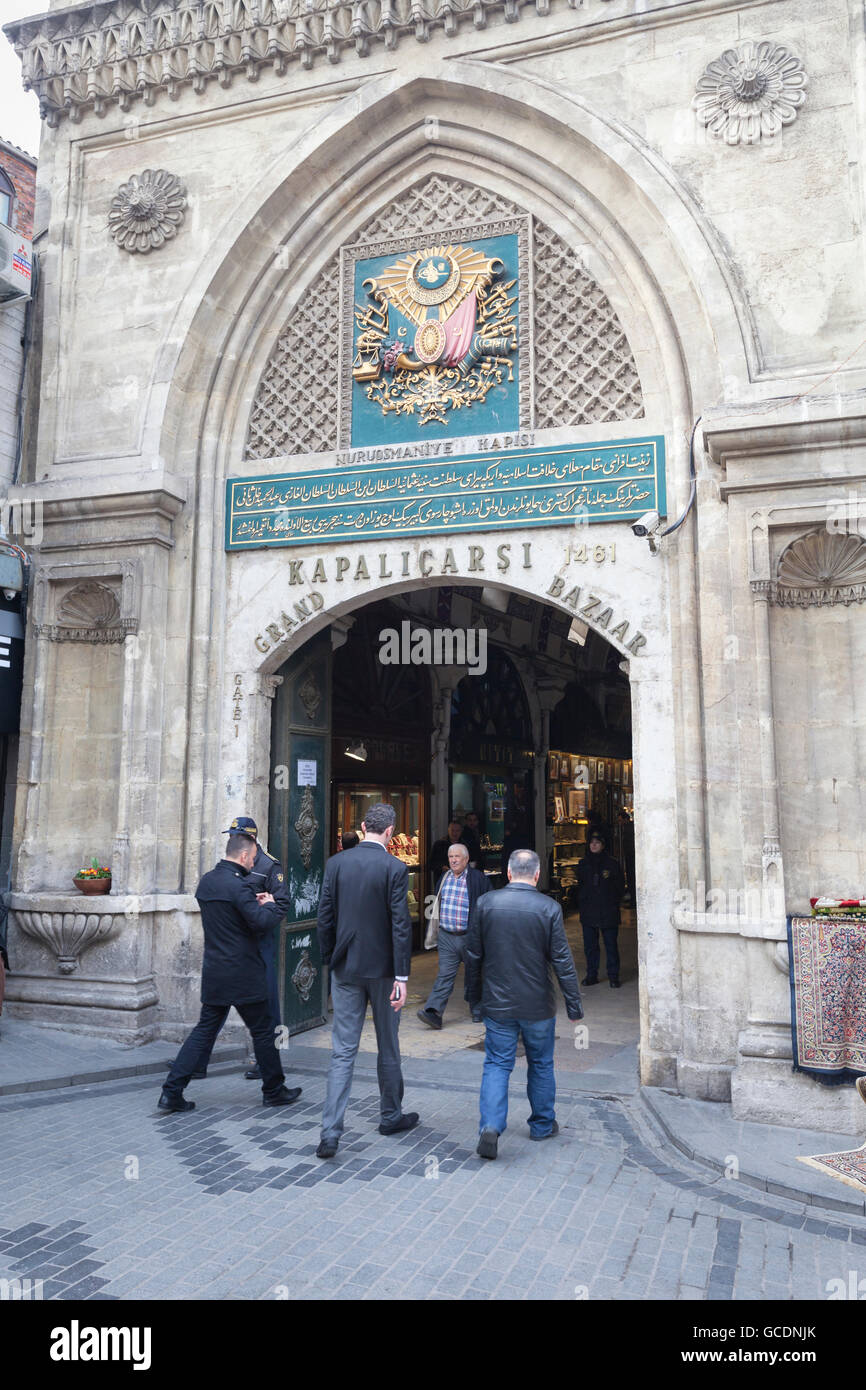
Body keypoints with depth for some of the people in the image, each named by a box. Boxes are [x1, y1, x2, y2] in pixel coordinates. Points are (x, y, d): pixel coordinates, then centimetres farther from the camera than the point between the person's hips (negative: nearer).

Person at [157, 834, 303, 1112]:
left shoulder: (206, 881, 8)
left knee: (205, 1030, 12)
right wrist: (269, 905, -3)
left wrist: (253, 903, 13)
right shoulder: (238, 885, -19)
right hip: (243, 973, -7)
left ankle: (172, 1091, 7)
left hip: (214, 972, 7)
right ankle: (273, 1091, 20)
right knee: (262, 1031, 8)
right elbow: (262, 923, -22)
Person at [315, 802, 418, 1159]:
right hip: (382, 968, -2)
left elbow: (325, 918, 2)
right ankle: (391, 1116, 31)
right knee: (388, 1047, 15)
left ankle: (330, 1132, -2)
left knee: (342, 1051, 5)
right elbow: (400, 924, -14)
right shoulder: (394, 868, -12)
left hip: (346, 969, 3)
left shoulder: (336, 863, -2)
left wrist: (330, 962, 13)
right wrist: (402, 977, -11)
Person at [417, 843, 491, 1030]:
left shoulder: (478, 879, -5)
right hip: (446, 936, 3)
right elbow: (438, 904, 20)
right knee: (445, 975, -5)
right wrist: (435, 930, 18)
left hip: (469, 937, -3)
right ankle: (434, 1012, -13)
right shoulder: (444, 878, 10)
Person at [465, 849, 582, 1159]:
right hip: (538, 1004, 0)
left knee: (496, 1064, 7)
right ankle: (543, 1125, 30)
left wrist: (475, 995, 14)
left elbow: (473, 956, 2)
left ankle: (490, 1125, -9)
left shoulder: (485, 903, -5)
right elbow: (562, 961, -10)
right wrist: (574, 1004, -2)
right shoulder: (549, 908, -11)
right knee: (541, 1064, 17)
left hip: (497, 1003, 1)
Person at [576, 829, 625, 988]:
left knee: (610, 945, 2)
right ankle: (591, 975, 18)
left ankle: (613, 976, 12)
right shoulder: (583, 864, 9)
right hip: (588, 913, 3)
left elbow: (619, 887, 3)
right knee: (590, 946, 8)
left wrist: (613, 904, -4)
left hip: (608, 913, -3)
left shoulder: (612, 864, -1)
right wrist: (581, 905, 7)